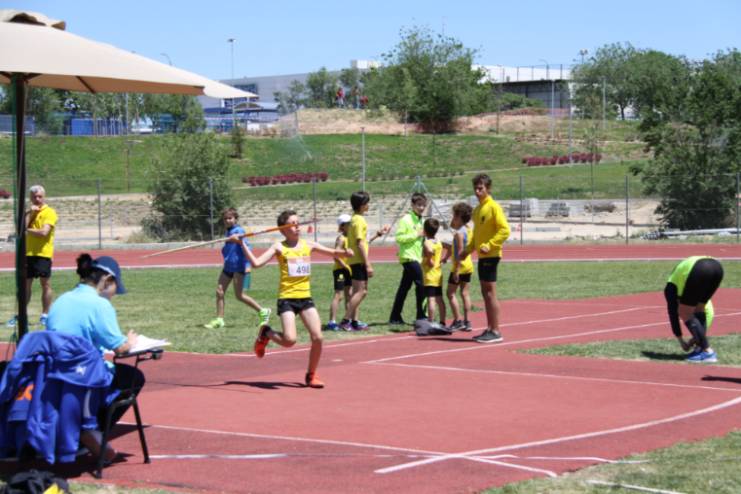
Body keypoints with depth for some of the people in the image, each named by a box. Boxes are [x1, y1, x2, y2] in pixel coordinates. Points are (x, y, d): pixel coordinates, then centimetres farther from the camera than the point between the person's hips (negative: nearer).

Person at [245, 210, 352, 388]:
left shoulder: (308, 245, 9)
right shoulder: (279, 247, -3)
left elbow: (333, 252, 18)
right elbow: (256, 263, -12)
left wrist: (345, 252, -3)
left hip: (305, 298, 4)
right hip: (287, 298, -4)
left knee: (317, 338, -7)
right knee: (289, 340, -17)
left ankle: (311, 375, 14)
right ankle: (265, 333, 16)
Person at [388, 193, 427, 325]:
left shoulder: (420, 220, 17)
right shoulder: (406, 219, -9)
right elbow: (399, 237, -17)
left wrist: (423, 236, 8)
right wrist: (416, 235, -19)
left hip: (417, 257, 9)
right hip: (409, 256, -9)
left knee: (405, 286, 9)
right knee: (421, 283, -14)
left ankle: (395, 317, 13)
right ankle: (421, 315, -9)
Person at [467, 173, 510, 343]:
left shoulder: (493, 207, -11)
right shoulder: (478, 209, 15)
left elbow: (504, 230, -18)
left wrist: (489, 245, -23)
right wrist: (468, 250, 15)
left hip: (491, 255, -9)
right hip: (482, 256, 9)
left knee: (490, 293, -8)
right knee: (485, 293, 11)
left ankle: (496, 332, -5)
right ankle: (489, 329, 16)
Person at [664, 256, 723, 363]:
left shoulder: (670, 288, 29)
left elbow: (673, 313, 25)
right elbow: (707, 310, 41)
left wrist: (681, 341, 32)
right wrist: (696, 336, 44)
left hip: (700, 271, -6)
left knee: (684, 313, 10)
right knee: (699, 309, 26)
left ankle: (707, 352, 4)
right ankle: (700, 346, 17)